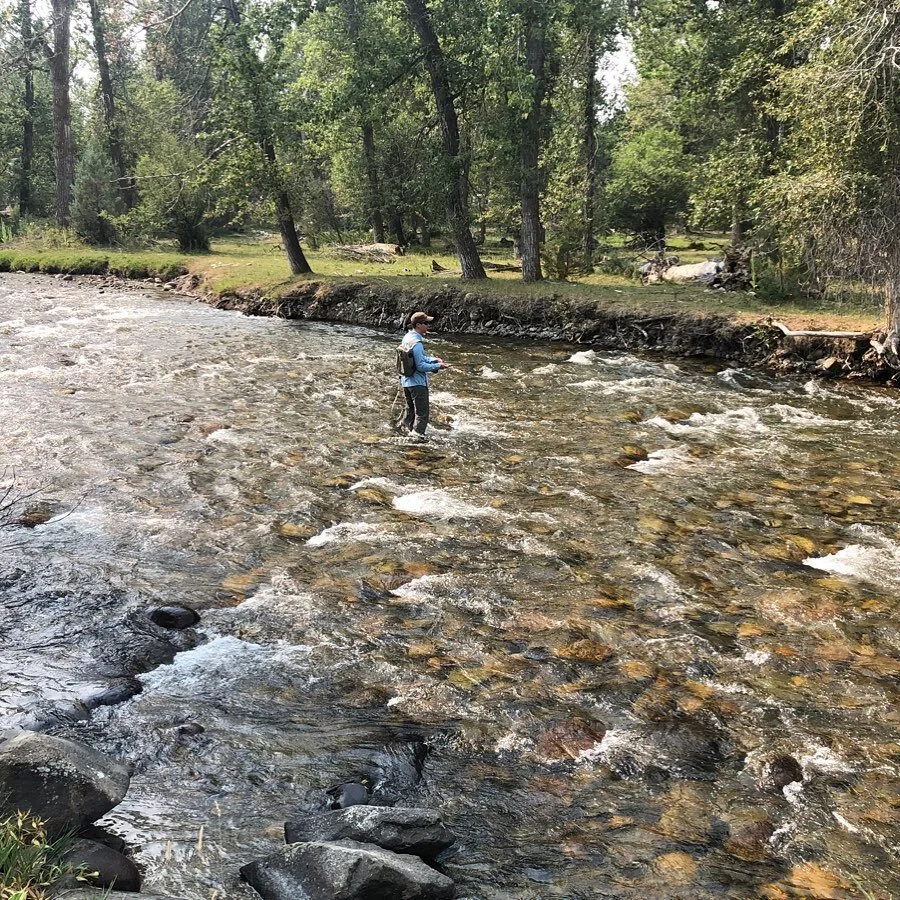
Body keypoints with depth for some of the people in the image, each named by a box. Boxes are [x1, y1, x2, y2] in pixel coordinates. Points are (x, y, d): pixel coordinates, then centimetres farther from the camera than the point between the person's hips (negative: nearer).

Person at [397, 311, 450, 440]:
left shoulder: (407, 337, 5)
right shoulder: (417, 343, -25)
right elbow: (421, 366, -24)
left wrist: (433, 359, 5)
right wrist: (438, 366, -16)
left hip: (406, 380, 9)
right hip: (417, 382, -9)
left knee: (411, 408, 24)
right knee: (422, 411, 1)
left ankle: (406, 425, 36)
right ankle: (418, 432, 1)